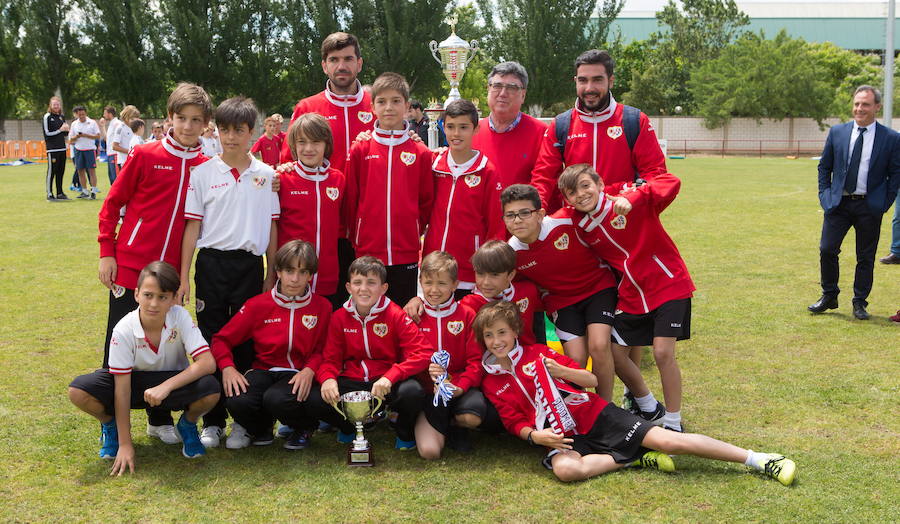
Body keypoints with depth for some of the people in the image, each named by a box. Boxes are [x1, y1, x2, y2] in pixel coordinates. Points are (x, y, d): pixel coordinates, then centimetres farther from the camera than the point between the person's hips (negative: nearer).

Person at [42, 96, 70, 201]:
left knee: (61, 172, 10)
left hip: (62, 148, 7)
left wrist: (66, 129, 0)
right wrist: (60, 130, -13)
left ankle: (60, 193, 17)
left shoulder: (61, 117, 15)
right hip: (52, 149, -7)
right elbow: (47, 133, -10)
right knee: (51, 172, -6)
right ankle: (49, 194, -2)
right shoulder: (47, 117, -5)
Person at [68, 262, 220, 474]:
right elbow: (122, 389, -21)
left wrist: (166, 386, -39)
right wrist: (125, 444, -21)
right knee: (78, 391, -27)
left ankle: (187, 425, 4)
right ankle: (110, 426, 9)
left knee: (210, 390, -33)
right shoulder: (124, 329, -24)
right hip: (135, 381, 0)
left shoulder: (180, 316, -23)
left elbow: (207, 363, -29)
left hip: (175, 382, 0)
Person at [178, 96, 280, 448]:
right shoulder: (203, 173, 2)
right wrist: (184, 277, -2)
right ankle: (213, 421, 13)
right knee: (212, 339, 4)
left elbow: (271, 228, 8)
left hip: (250, 264, 1)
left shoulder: (266, 176, 5)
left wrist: (271, 275, 6)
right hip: (212, 263, 0)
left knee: (247, 341, 5)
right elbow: (192, 227, 1)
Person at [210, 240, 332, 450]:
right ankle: (259, 428, 8)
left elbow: (322, 350, 2)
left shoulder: (322, 307, 2)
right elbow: (221, 339, 5)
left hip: (299, 375, -1)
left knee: (277, 399, -36)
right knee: (238, 401, -32)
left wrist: (309, 371, -19)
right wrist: (227, 368, -14)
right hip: (263, 370, 2)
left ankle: (305, 427, 3)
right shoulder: (258, 305, 3)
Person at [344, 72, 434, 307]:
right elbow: (350, 199, 5)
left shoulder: (421, 153, 2)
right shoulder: (360, 151, 2)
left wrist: (414, 232, 5)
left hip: (406, 254, 0)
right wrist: (357, 236, 6)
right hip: (367, 253, 0)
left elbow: (427, 202, 8)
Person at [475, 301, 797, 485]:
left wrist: (560, 370, -18)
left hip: (595, 415, -1)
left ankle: (759, 460, -5)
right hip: (564, 437, 1)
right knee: (564, 469, -38)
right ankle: (638, 459, -17)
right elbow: (514, 422, 8)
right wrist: (534, 435, -14)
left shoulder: (537, 354, 2)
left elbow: (591, 379, 1)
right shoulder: (490, 382, 6)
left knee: (670, 442, -13)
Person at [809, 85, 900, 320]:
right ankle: (829, 296, 15)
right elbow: (824, 166, 13)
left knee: (865, 257, 5)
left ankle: (860, 303, 18)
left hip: (869, 206, -2)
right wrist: (825, 194, 4)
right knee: (827, 250, -2)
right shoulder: (837, 132, 5)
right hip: (838, 203, 2)